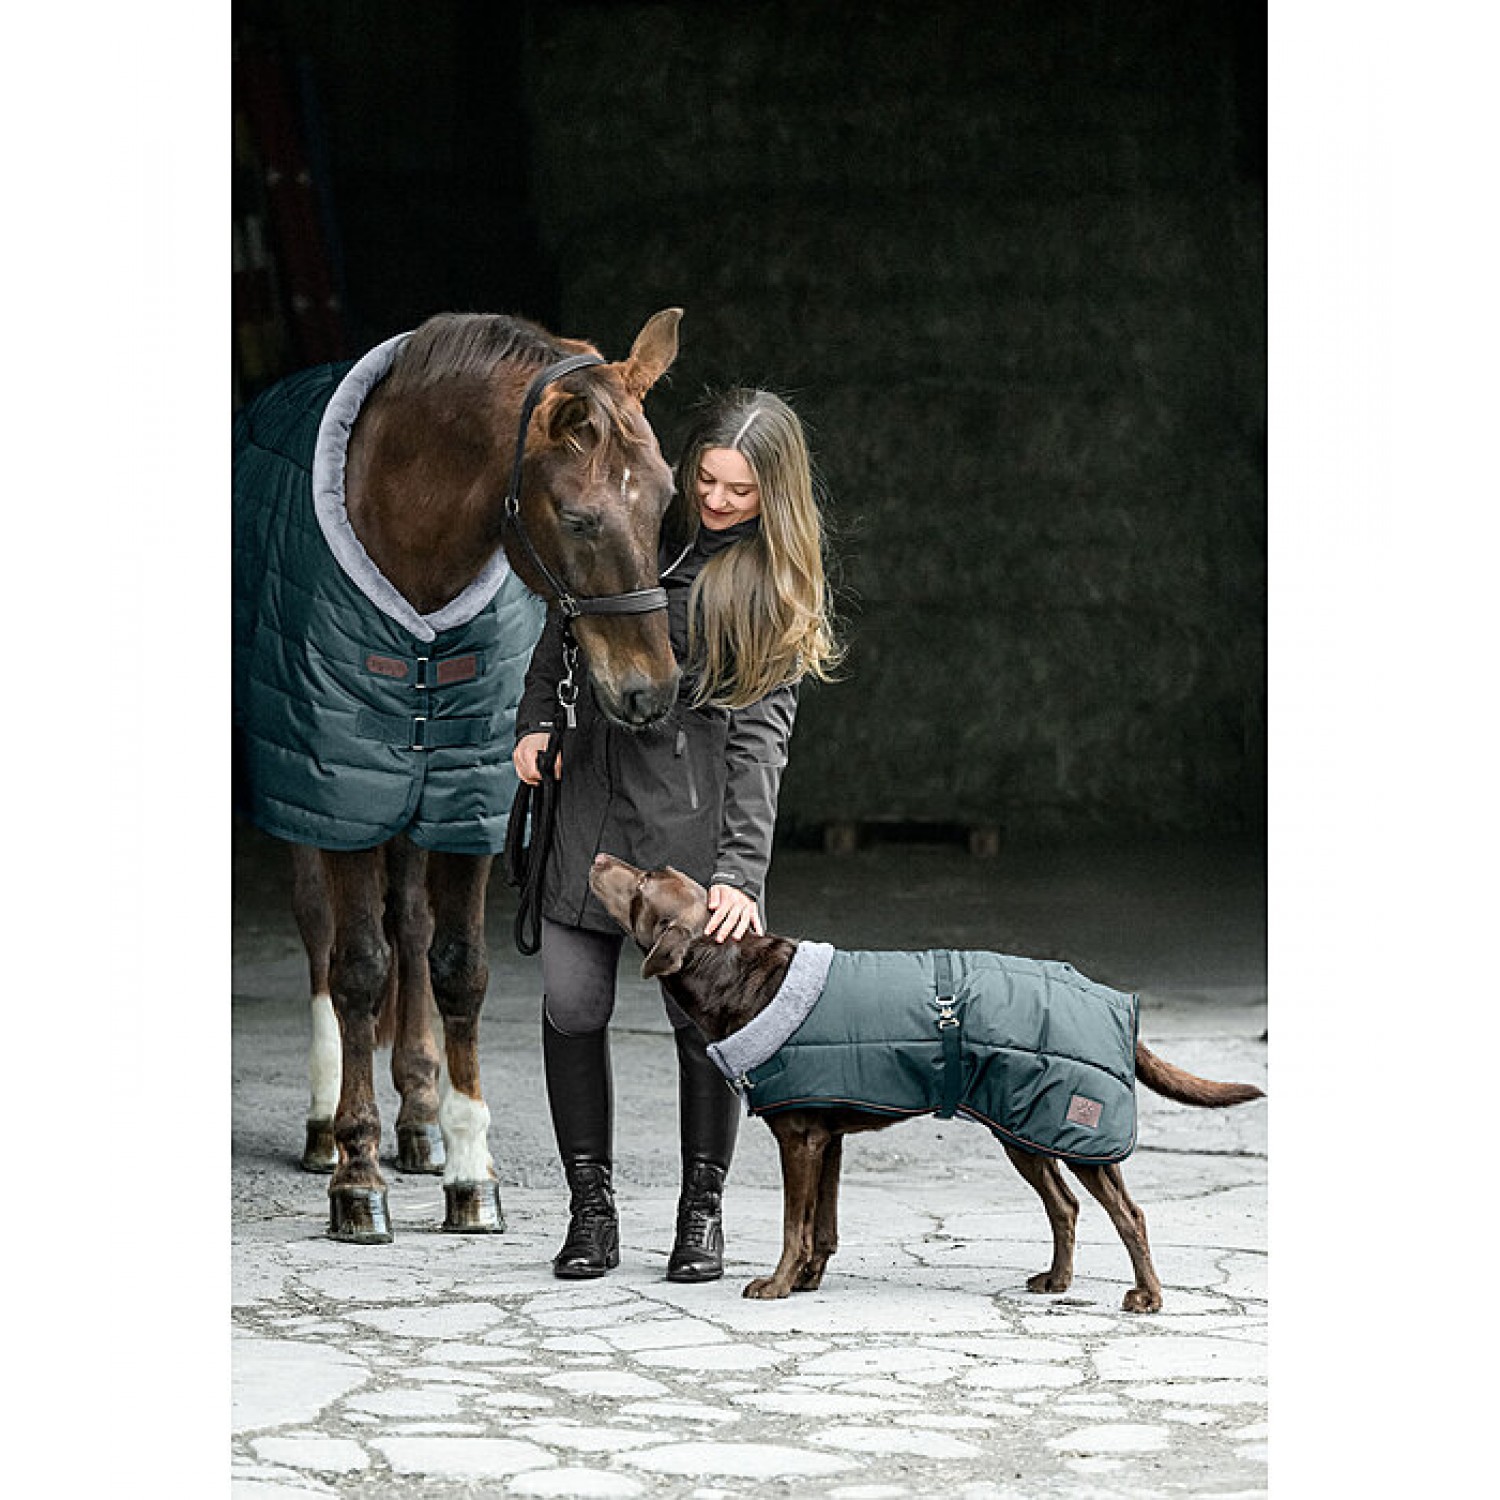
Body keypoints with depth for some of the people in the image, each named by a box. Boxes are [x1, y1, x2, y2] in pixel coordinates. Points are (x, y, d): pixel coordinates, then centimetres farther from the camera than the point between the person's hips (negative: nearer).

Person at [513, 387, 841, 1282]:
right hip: (592, 781, 4)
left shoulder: (779, 578, -7)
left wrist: (741, 869, -20)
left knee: (705, 1010, -2)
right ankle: (593, 1209, 12)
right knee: (573, 1005, 0)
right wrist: (539, 719, 9)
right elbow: (566, 618, 20)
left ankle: (703, 1210, 14)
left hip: (697, 798, -3)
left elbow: (763, 729, -13)